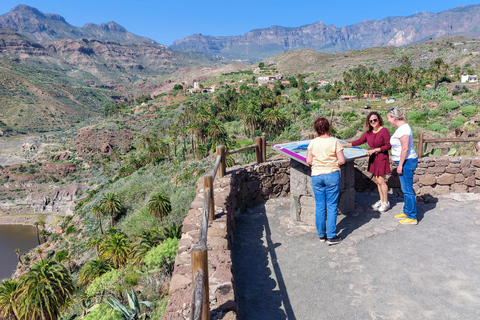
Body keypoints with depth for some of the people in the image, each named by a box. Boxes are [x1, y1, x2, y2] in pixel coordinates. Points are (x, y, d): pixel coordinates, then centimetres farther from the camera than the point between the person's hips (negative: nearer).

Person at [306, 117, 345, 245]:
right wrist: (334, 163, 9)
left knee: (320, 207, 11)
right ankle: (331, 236, 9)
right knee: (331, 206, 5)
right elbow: (342, 160, -11)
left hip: (316, 176, 3)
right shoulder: (335, 142, -9)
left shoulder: (312, 143, -2)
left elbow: (309, 161, -4)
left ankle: (321, 234, 21)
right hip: (332, 175, -2)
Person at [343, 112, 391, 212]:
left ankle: (386, 202, 9)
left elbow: (388, 145, -12)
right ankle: (381, 200, 23)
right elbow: (360, 141, 14)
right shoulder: (368, 132, 7)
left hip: (382, 158, -6)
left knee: (381, 180, -5)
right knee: (377, 180, 11)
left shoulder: (384, 131, -12)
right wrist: (345, 145, 10)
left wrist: (375, 150, -16)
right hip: (373, 158, 6)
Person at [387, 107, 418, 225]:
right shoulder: (401, 127, 13)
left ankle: (412, 217, 5)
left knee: (407, 190, -4)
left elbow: (405, 148, -23)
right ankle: (406, 212, 31)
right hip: (405, 162, 11)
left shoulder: (403, 129, -19)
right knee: (405, 189, 19)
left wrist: (400, 165, -20)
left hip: (407, 162, -11)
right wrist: (400, 164, 22)